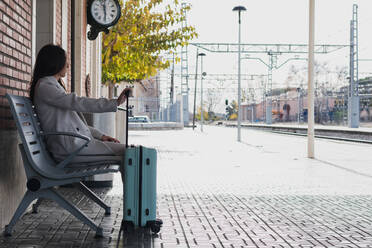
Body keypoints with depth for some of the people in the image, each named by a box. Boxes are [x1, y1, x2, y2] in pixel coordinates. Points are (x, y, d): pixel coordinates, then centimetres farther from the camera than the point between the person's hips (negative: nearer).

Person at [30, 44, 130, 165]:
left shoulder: (52, 85, 25)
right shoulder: (44, 86, -7)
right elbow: (78, 103, -20)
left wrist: (100, 135, 11)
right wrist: (115, 103, -22)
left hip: (75, 141, 10)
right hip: (67, 147, -10)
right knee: (125, 151, -15)